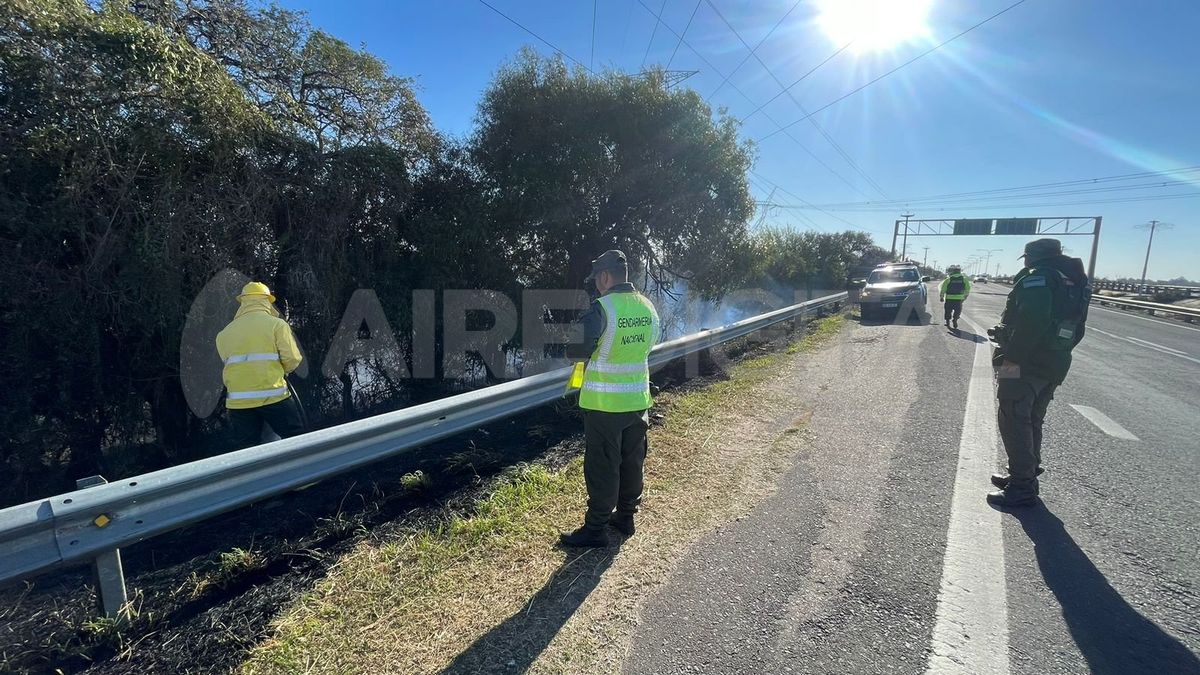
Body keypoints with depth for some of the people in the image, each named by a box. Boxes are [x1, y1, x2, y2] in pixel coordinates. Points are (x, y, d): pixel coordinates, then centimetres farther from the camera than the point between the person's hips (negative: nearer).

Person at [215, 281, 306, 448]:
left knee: (244, 447, 12)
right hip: (273, 396, -4)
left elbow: (227, 361, 6)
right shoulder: (276, 324, -3)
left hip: (238, 401, 4)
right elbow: (292, 359, -7)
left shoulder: (225, 333, 9)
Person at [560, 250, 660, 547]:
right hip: (638, 399, 7)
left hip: (605, 403, -6)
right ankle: (625, 517, 34)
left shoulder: (601, 308, -18)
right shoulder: (647, 306, 3)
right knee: (632, 461, 18)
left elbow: (579, 349, -16)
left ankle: (595, 529, 17)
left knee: (602, 467, 5)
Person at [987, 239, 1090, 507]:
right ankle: (1026, 475, 28)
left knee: (1013, 421, -5)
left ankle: (1022, 487, -3)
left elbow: (1031, 321, -26)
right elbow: (1077, 329, 18)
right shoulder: (1076, 282, 18)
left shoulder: (1038, 277, -12)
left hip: (1026, 364, -10)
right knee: (1031, 420, 18)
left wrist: (1011, 356, -25)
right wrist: (1058, 353, 20)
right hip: (1056, 365, 10)